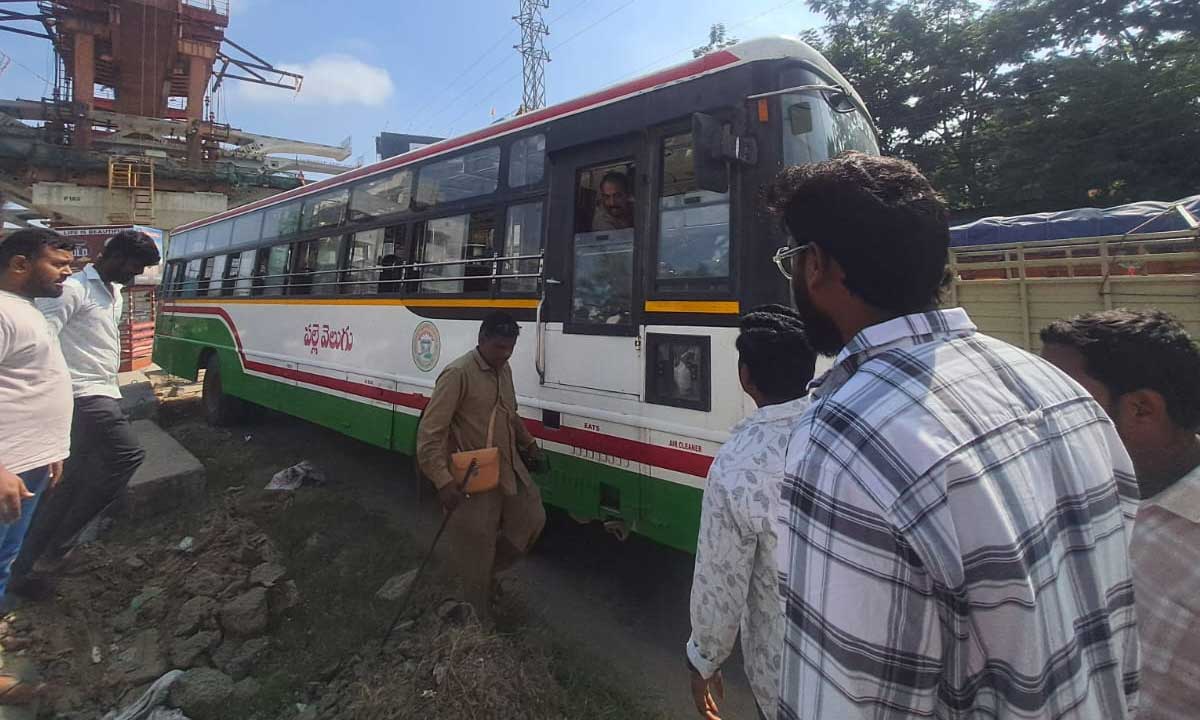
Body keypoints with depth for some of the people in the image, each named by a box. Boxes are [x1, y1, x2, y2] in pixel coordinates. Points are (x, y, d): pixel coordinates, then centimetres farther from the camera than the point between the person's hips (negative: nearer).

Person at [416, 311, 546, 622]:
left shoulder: (504, 370, 7)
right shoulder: (458, 374, -20)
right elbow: (430, 433, -22)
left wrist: (529, 443, 19)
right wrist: (444, 481, -28)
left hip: (509, 471, 8)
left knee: (532, 520, 16)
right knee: (477, 549, 5)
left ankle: (490, 570, 37)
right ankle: (480, 623, 26)